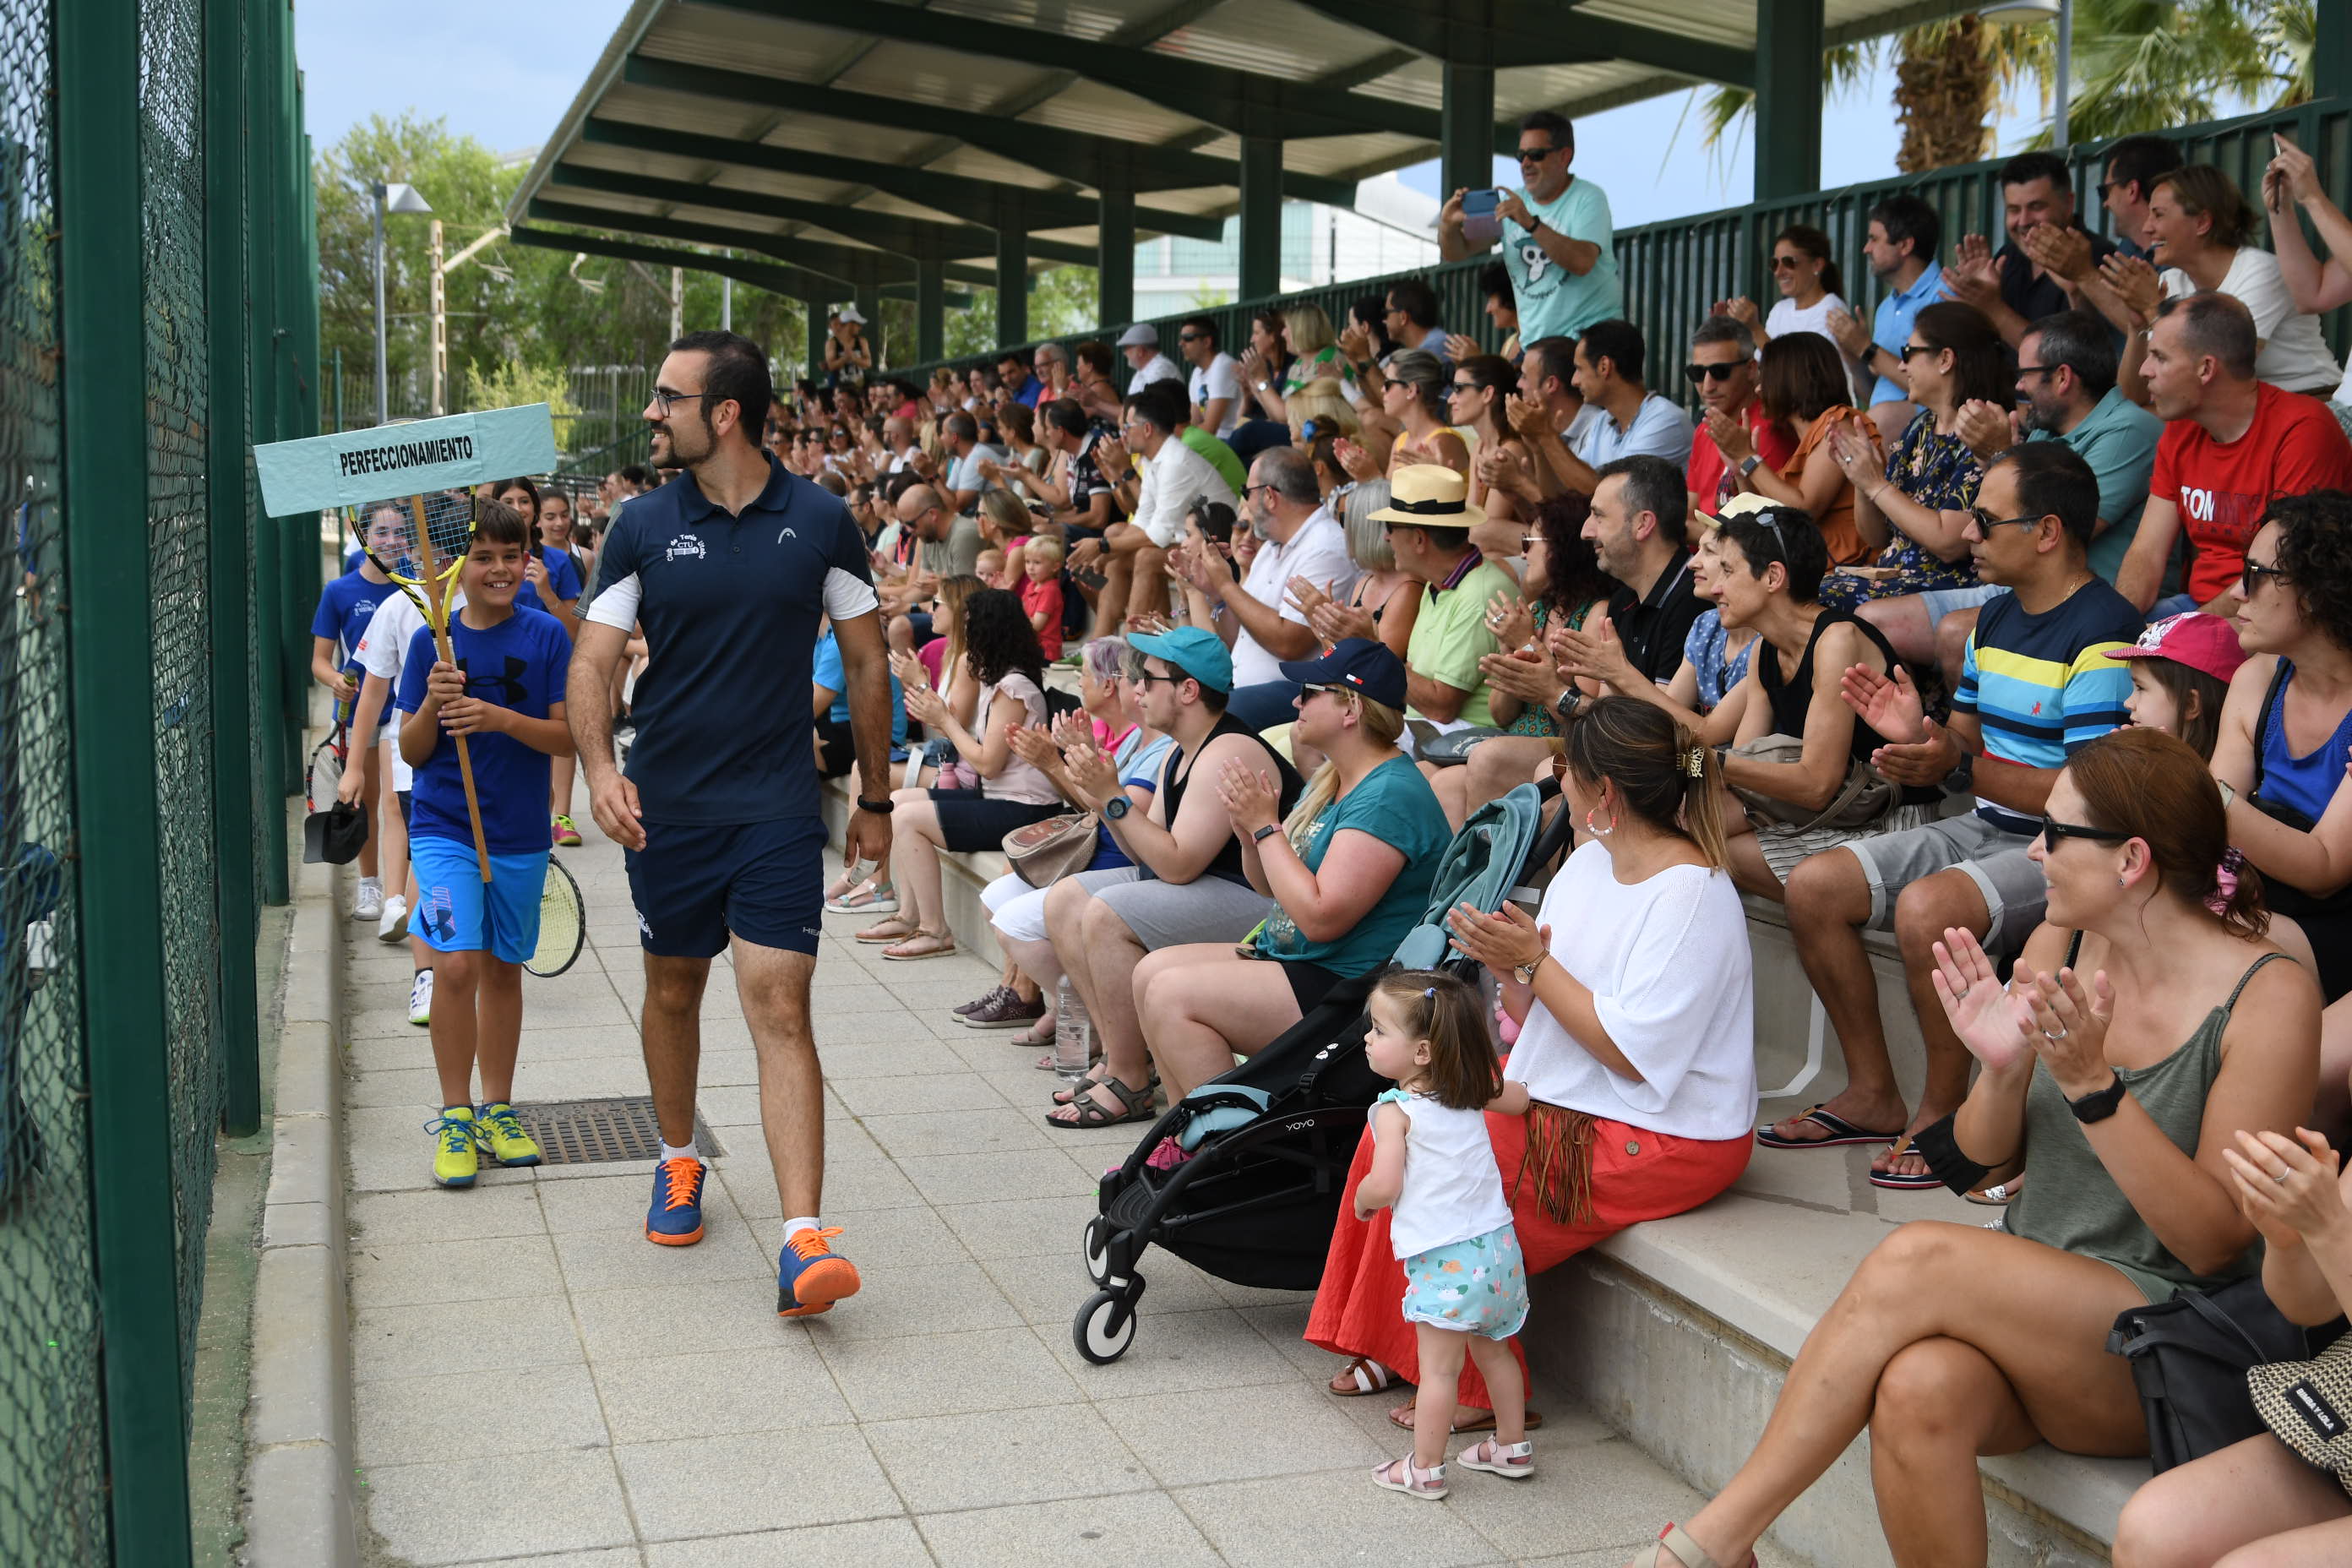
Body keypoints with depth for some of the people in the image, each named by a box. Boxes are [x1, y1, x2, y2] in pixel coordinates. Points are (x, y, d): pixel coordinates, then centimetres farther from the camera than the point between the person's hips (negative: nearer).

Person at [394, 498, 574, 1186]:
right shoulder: (432, 642, -1)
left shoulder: (546, 637, -3)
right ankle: (455, 1117, -1)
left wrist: (500, 718, -21)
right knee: (456, 964, -13)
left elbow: (567, 736, -6)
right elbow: (410, 751, 1)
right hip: (445, 828, -1)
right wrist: (433, 706, -19)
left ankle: (496, 1110, 24)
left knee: (502, 969, 12)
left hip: (520, 834, 1)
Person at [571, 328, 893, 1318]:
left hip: (777, 809, -2)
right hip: (664, 807, 3)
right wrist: (598, 766, -22)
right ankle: (679, 1162, 42)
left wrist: (876, 800, 9)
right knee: (673, 991, 17)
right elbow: (592, 661, -2)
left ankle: (804, 1239, -16)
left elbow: (865, 663, 6)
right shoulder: (643, 528, 1)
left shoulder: (818, 523, -2)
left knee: (779, 1012, -11)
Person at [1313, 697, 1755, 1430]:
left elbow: (1632, 1052, -25)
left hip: (1666, 1139, -9)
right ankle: (1392, 1349, 8)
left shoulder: (1690, 894, -20)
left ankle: (1475, 1388, -1)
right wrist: (1511, 970, -13)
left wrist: (1535, 961, -21)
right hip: (1559, 1091, 9)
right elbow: (1535, 1019, 10)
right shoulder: (1591, 861, 7)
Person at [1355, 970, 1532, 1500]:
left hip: (1445, 1261, -7)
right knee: (1492, 1351, 22)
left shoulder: (1395, 1110, -13)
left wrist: (1361, 1200, 1)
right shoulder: (1471, 1094, 7)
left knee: (1438, 1369, 0)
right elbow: (1520, 1097, 26)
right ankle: (1512, 1447, 32)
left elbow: (1384, 1184, -21)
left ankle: (1425, 1469, 8)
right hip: (1498, 1244, 7)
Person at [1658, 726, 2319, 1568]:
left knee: (1915, 1258, -28)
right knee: (1918, 1390, -32)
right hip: (2030, 1295, 4)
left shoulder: (2269, 996, -11)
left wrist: (2093, 1086, -23)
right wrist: (2001, 1070, -11)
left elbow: (2216, 1240, -13)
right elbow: (1979, 1166, 11)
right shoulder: (2057, 945, 5)